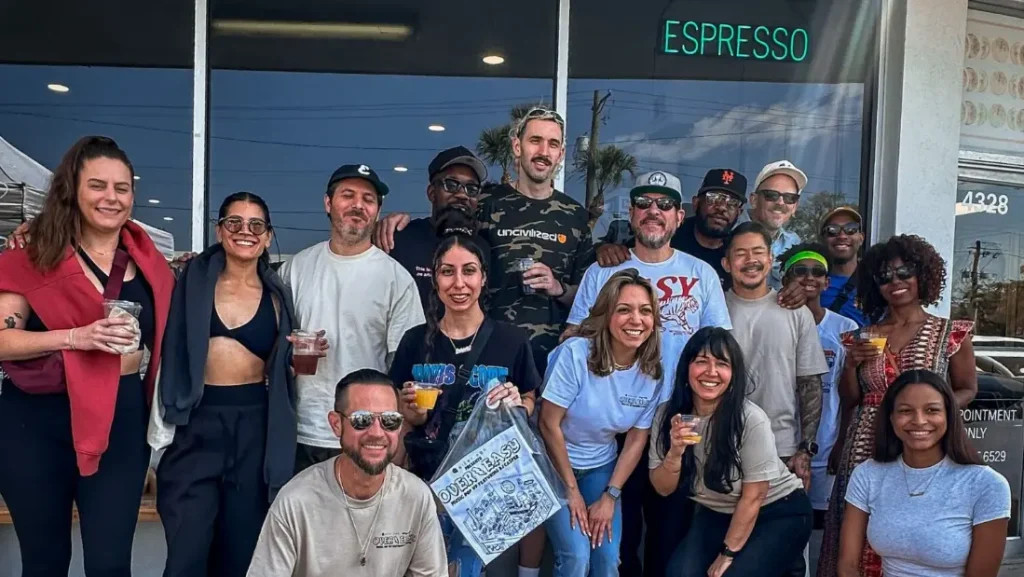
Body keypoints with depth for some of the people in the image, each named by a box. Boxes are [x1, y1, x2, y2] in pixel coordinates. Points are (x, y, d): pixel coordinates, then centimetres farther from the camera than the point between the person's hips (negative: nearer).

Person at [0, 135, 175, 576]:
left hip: (121, 420, 2)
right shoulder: (36, 255, -3)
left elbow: (161, 336, 15)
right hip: (37, 422, -1)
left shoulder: (145, 259, 6)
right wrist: (78, 336, -23)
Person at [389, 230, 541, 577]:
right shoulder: (415, 341, -4)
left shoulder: (512, 340, -9)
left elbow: (530, 403, 5)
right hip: (426, 478, 1)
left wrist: (517, 404, -16)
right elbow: (402, 418, 7)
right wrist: (412, 412, -14)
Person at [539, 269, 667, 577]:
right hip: (555, 463, -4)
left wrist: (610, 496, -5)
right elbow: (549, 424, -19)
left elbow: (637, 438, -1)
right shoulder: (576, 353, -25)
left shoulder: (653, 372, -11)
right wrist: (572, 490, -13)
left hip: (601, 467, 4)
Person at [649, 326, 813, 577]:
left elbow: (753, 497, -16)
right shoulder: (667, 414, -13)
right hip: (717, 514, 4)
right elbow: (663, 489, -9)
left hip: (778, 513, -3)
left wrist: (727, 554, -10)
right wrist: (675, 452, -28)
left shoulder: (751, 420, -26)